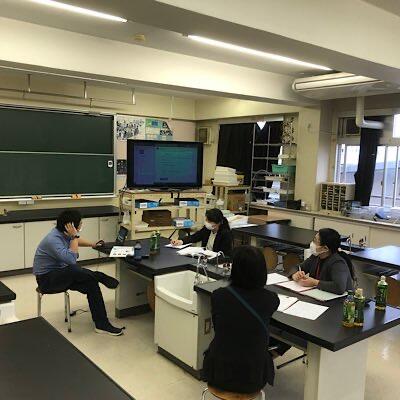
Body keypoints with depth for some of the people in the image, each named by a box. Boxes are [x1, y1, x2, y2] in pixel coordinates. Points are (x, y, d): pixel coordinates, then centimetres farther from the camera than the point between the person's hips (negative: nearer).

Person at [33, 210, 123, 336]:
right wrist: (74, 236, -31)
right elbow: (71, 259, -37)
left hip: (62, 274, 9)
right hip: (47, 279, -9)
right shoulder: (53, 239, -27)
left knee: (91, 283, -14)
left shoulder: (64, 234, 0)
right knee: (74, 270, -37)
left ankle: (102, 324, -11)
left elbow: (76, 240, 26)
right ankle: (104, 279, -14)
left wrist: (92, 244, 27)